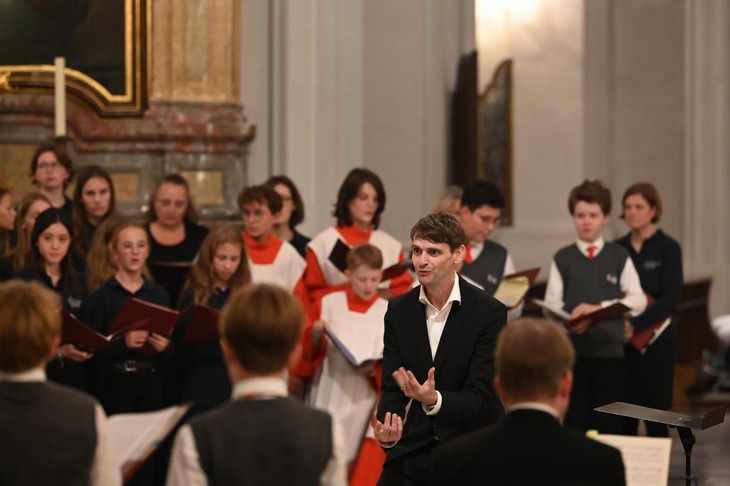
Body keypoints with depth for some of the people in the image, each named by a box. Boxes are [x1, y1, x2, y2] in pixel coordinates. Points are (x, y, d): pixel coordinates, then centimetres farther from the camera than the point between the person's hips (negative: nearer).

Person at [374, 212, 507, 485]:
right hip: (414, 450, 3)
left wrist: (434, 400, -33)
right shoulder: (398, 311, 2)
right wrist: (387, 433, -19)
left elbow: (480, 398, -14)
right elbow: (391, 388, 1)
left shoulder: (490, 313, -11)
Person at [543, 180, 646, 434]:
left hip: (610, 350, 0)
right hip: (572, 350, 0)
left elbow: (638, 300, -1)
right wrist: (569, 321, -22)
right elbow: (552, 305, -1)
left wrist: (599, 307, -14)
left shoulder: (619, 256, 6)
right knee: (575, 423, 3)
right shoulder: (562, 259, 6)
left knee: (609, 425, 1)